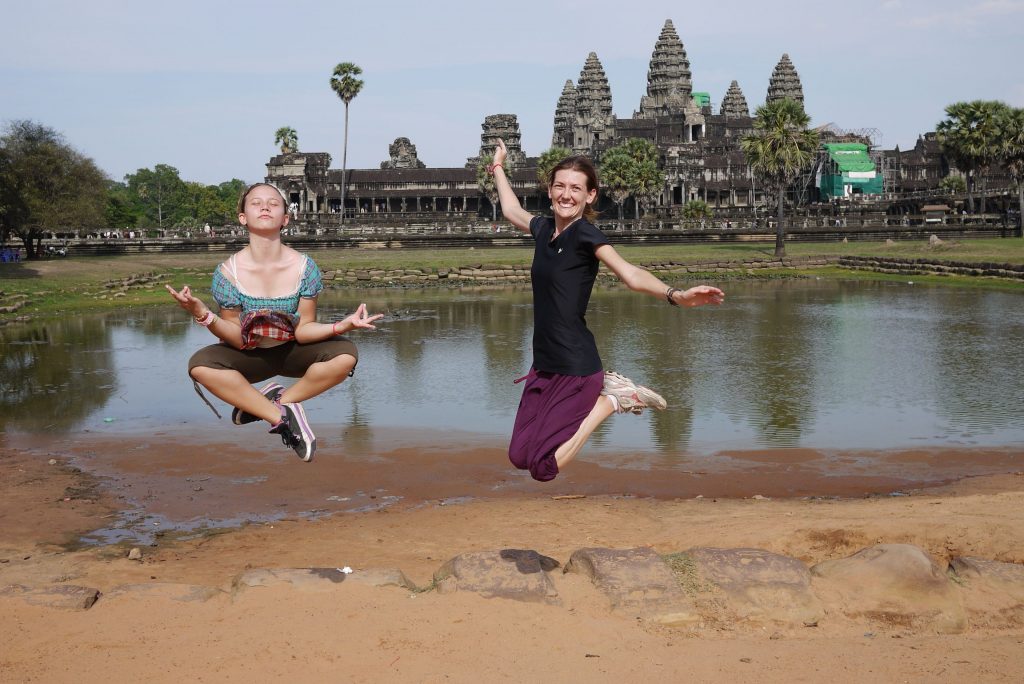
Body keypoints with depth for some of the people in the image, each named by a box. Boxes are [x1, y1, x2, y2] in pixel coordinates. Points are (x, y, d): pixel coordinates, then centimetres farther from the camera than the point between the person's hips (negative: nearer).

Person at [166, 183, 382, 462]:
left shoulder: (304, 267, -14)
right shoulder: (228, 272, -16)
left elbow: (303, 331, -13)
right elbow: (237, 338, -15)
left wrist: (343, 325, -32)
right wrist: (203, 315, -34)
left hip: (291, 352, 1)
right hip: (249, 356, 0)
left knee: (346, 353, -28)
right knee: (199, 365, -31)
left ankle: (274, 402, -14)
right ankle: (282, 417, -23)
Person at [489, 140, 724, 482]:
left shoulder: (585, 234, -13)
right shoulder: (544, 228, 8)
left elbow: (631, 275, -28)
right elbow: (511, 210, 31)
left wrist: (675, 295, -45)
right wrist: (498, 168, 44)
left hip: (574, 366, -8)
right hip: (545, 363, 8)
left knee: (541, 466, -9)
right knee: (519, 456, 11)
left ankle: (609, 401, 5)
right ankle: (602, 389, 16)